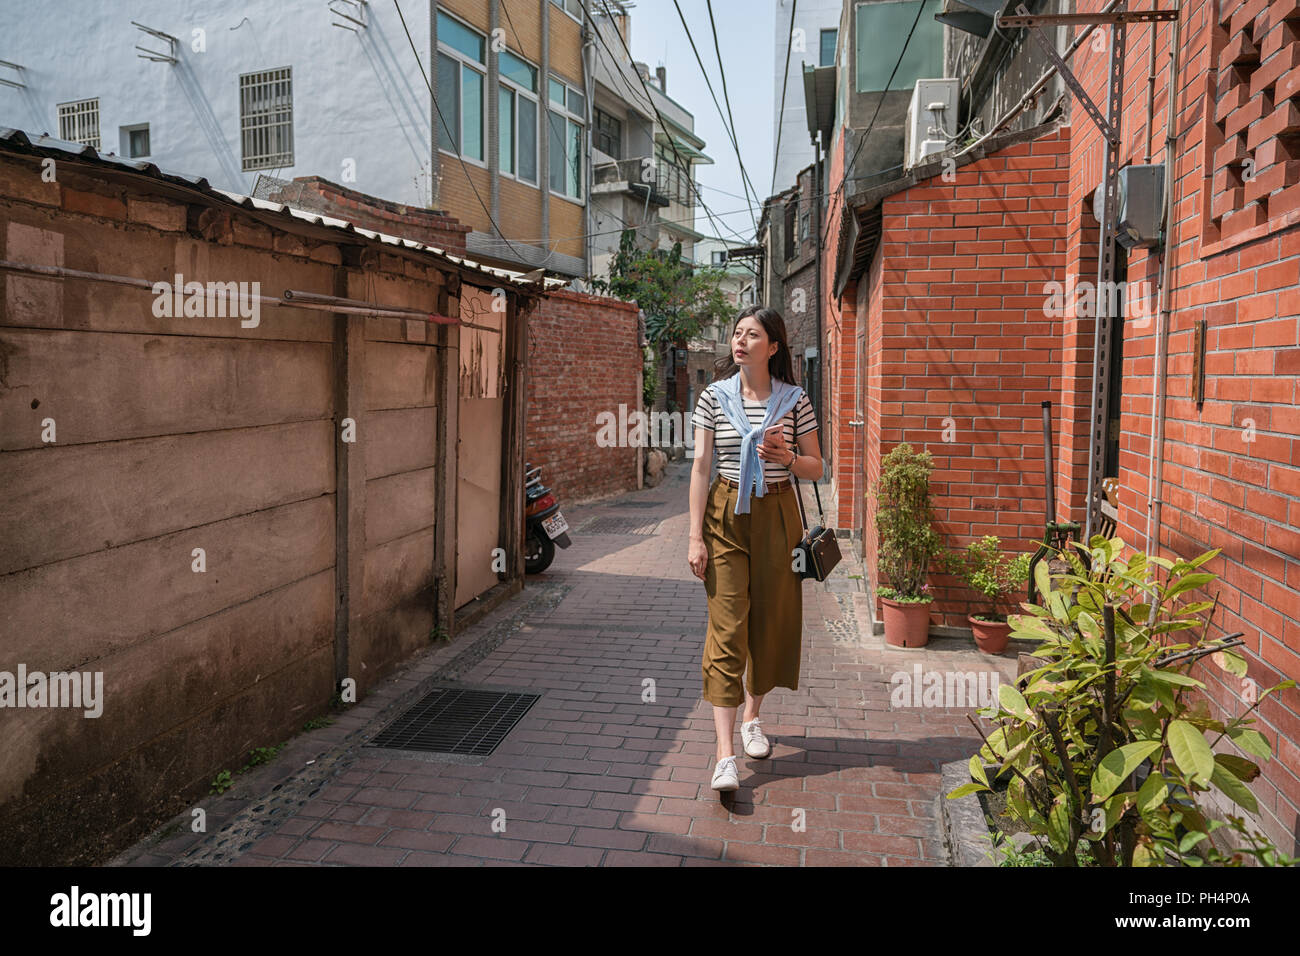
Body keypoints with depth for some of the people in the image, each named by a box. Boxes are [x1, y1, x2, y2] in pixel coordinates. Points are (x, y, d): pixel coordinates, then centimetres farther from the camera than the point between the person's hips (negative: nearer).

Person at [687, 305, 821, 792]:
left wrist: (785, 457, -15)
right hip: (725, 516, -1)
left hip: (776, 515, 1)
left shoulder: (794, 400, 1)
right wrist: (696, 536, -7)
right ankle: (725, 754, -7)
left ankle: (752, 716, 34)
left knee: (770, 619, 10)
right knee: (727, 627, -6)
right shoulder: (714, 396, 0)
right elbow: (700, 467, -2)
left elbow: (816, 468, 7)